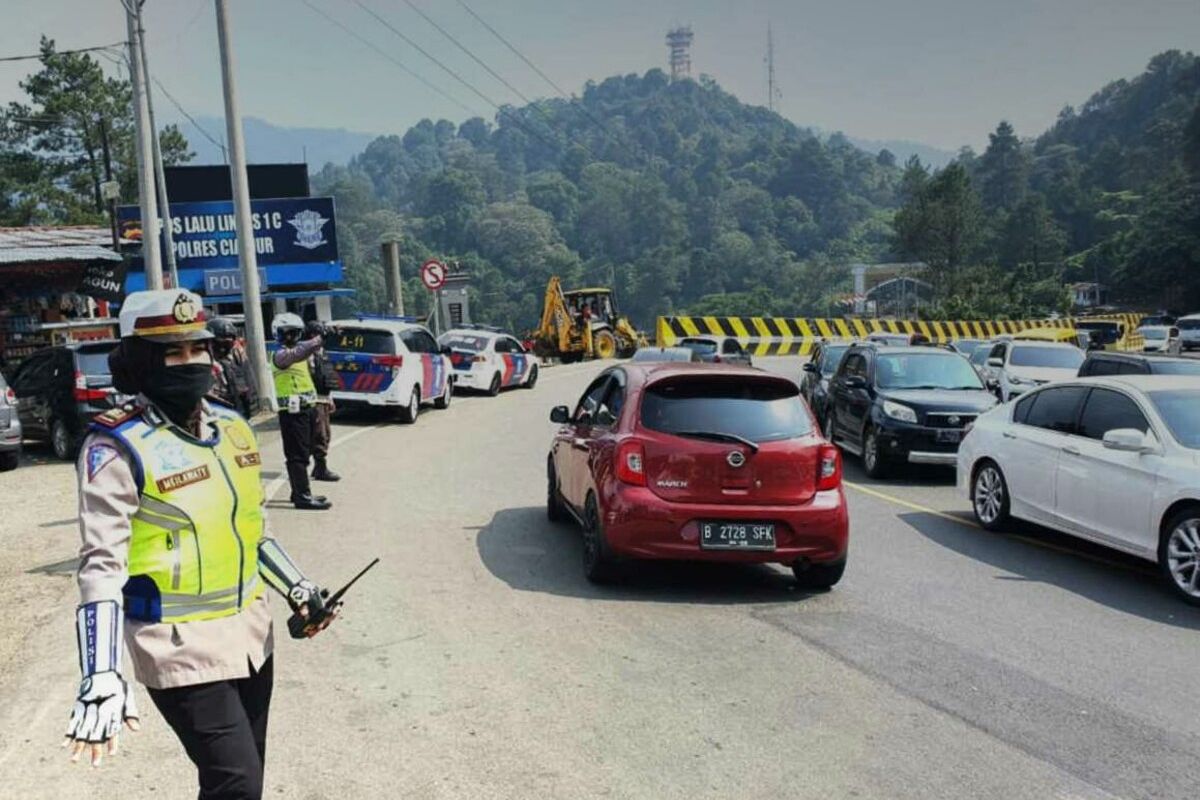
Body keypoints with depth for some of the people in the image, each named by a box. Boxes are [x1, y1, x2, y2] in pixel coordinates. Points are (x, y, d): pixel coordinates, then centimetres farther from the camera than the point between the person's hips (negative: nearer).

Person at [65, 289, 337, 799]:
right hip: (182, 649, -7)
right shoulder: (118, 447, -15)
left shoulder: (232, 427, 6)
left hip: (250, 634, 7)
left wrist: (296, 588, 15)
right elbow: (102, 565, -19)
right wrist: (101, 675, -26)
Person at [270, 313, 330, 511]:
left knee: (304, 453, 15)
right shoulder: (281, 355, -14)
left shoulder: (297, 349, 19)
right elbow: (298, 353, -29)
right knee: (297, 455, -8)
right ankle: (302, 497, -7)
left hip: (305, 409, 9)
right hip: (292, 411, -9)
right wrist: (320, 339, -36)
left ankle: (299, 493, 23)